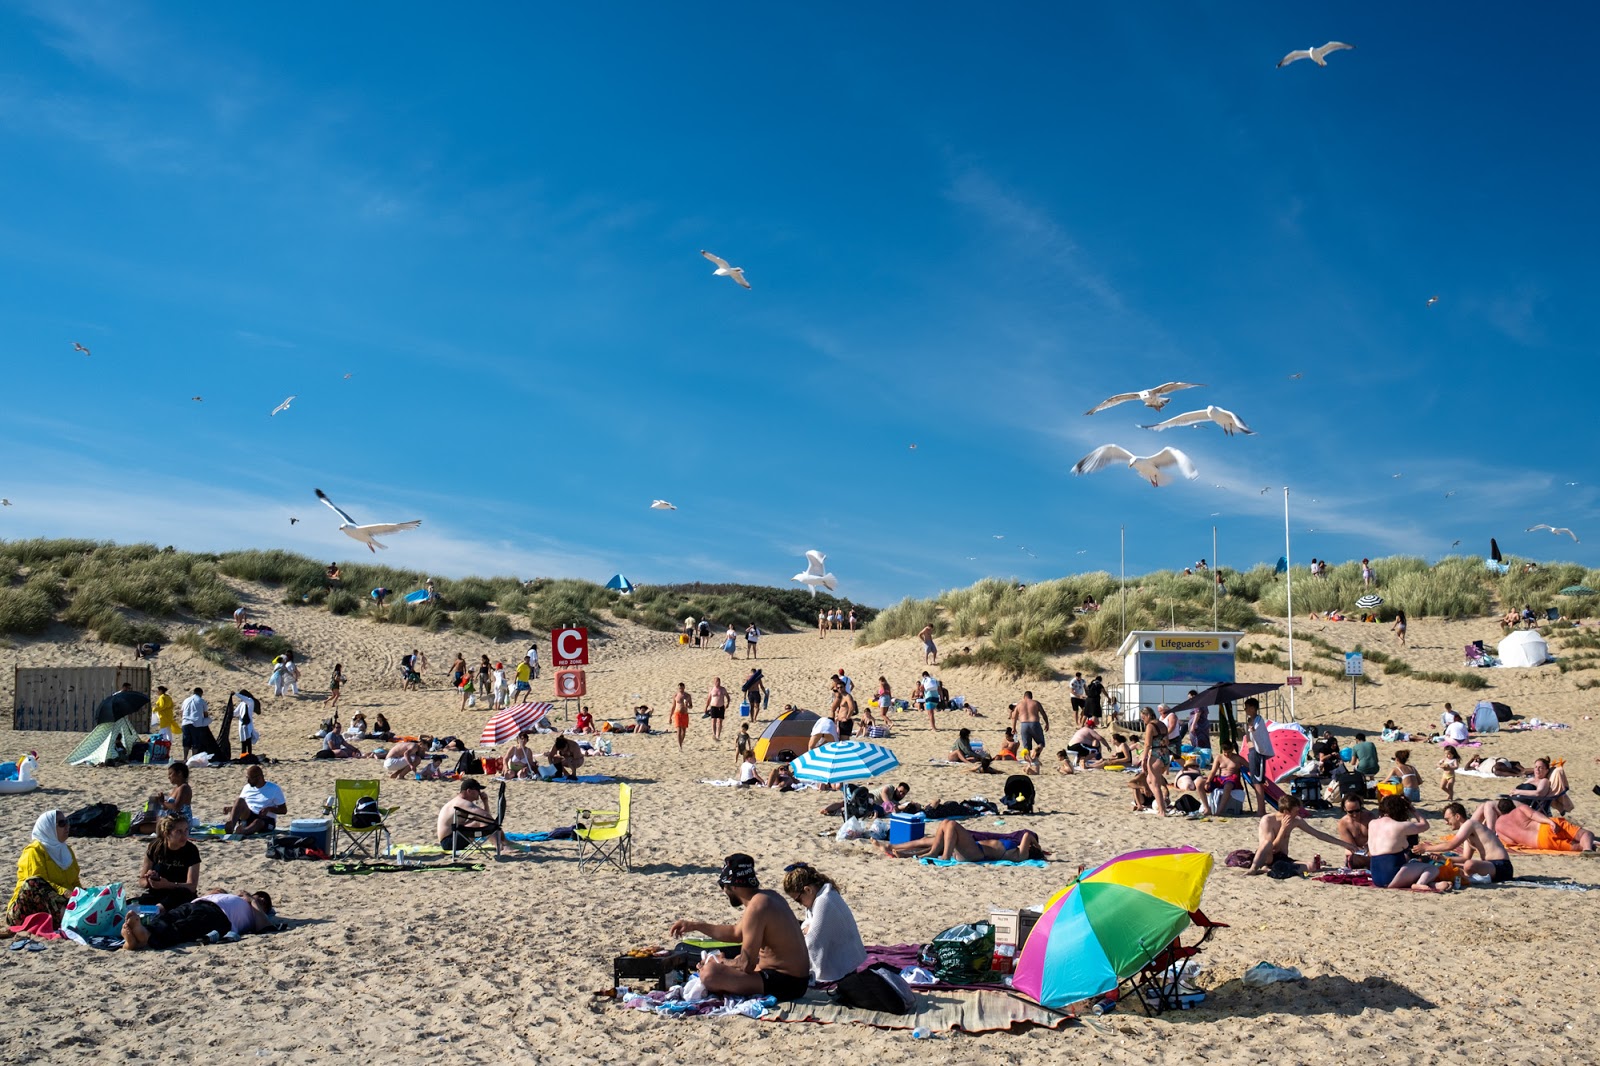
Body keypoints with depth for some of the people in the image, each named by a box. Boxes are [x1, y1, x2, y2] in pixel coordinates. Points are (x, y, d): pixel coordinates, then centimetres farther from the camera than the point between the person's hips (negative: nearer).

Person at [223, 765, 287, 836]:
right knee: (239, 800, -24)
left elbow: (284, 810, -1)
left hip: (267, 820, -3)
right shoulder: (247, 788, 12)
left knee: (258, 822, -40)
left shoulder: (274, 789, 0)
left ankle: (241, 831, -69)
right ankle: (231, 824, -50)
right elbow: (240, 806, 19)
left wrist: (269, 809, -18)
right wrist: (230, 809, -3)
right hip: (248, 817, 3)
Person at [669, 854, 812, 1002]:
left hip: (785, 984, -10)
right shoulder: (767, 895, 8)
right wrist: (696, 926, 20)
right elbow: (736, 933, 23)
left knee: (709, 974, -26)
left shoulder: (756, 907, -23)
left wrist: (718, 964, -3)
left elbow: (746, 965, -22)